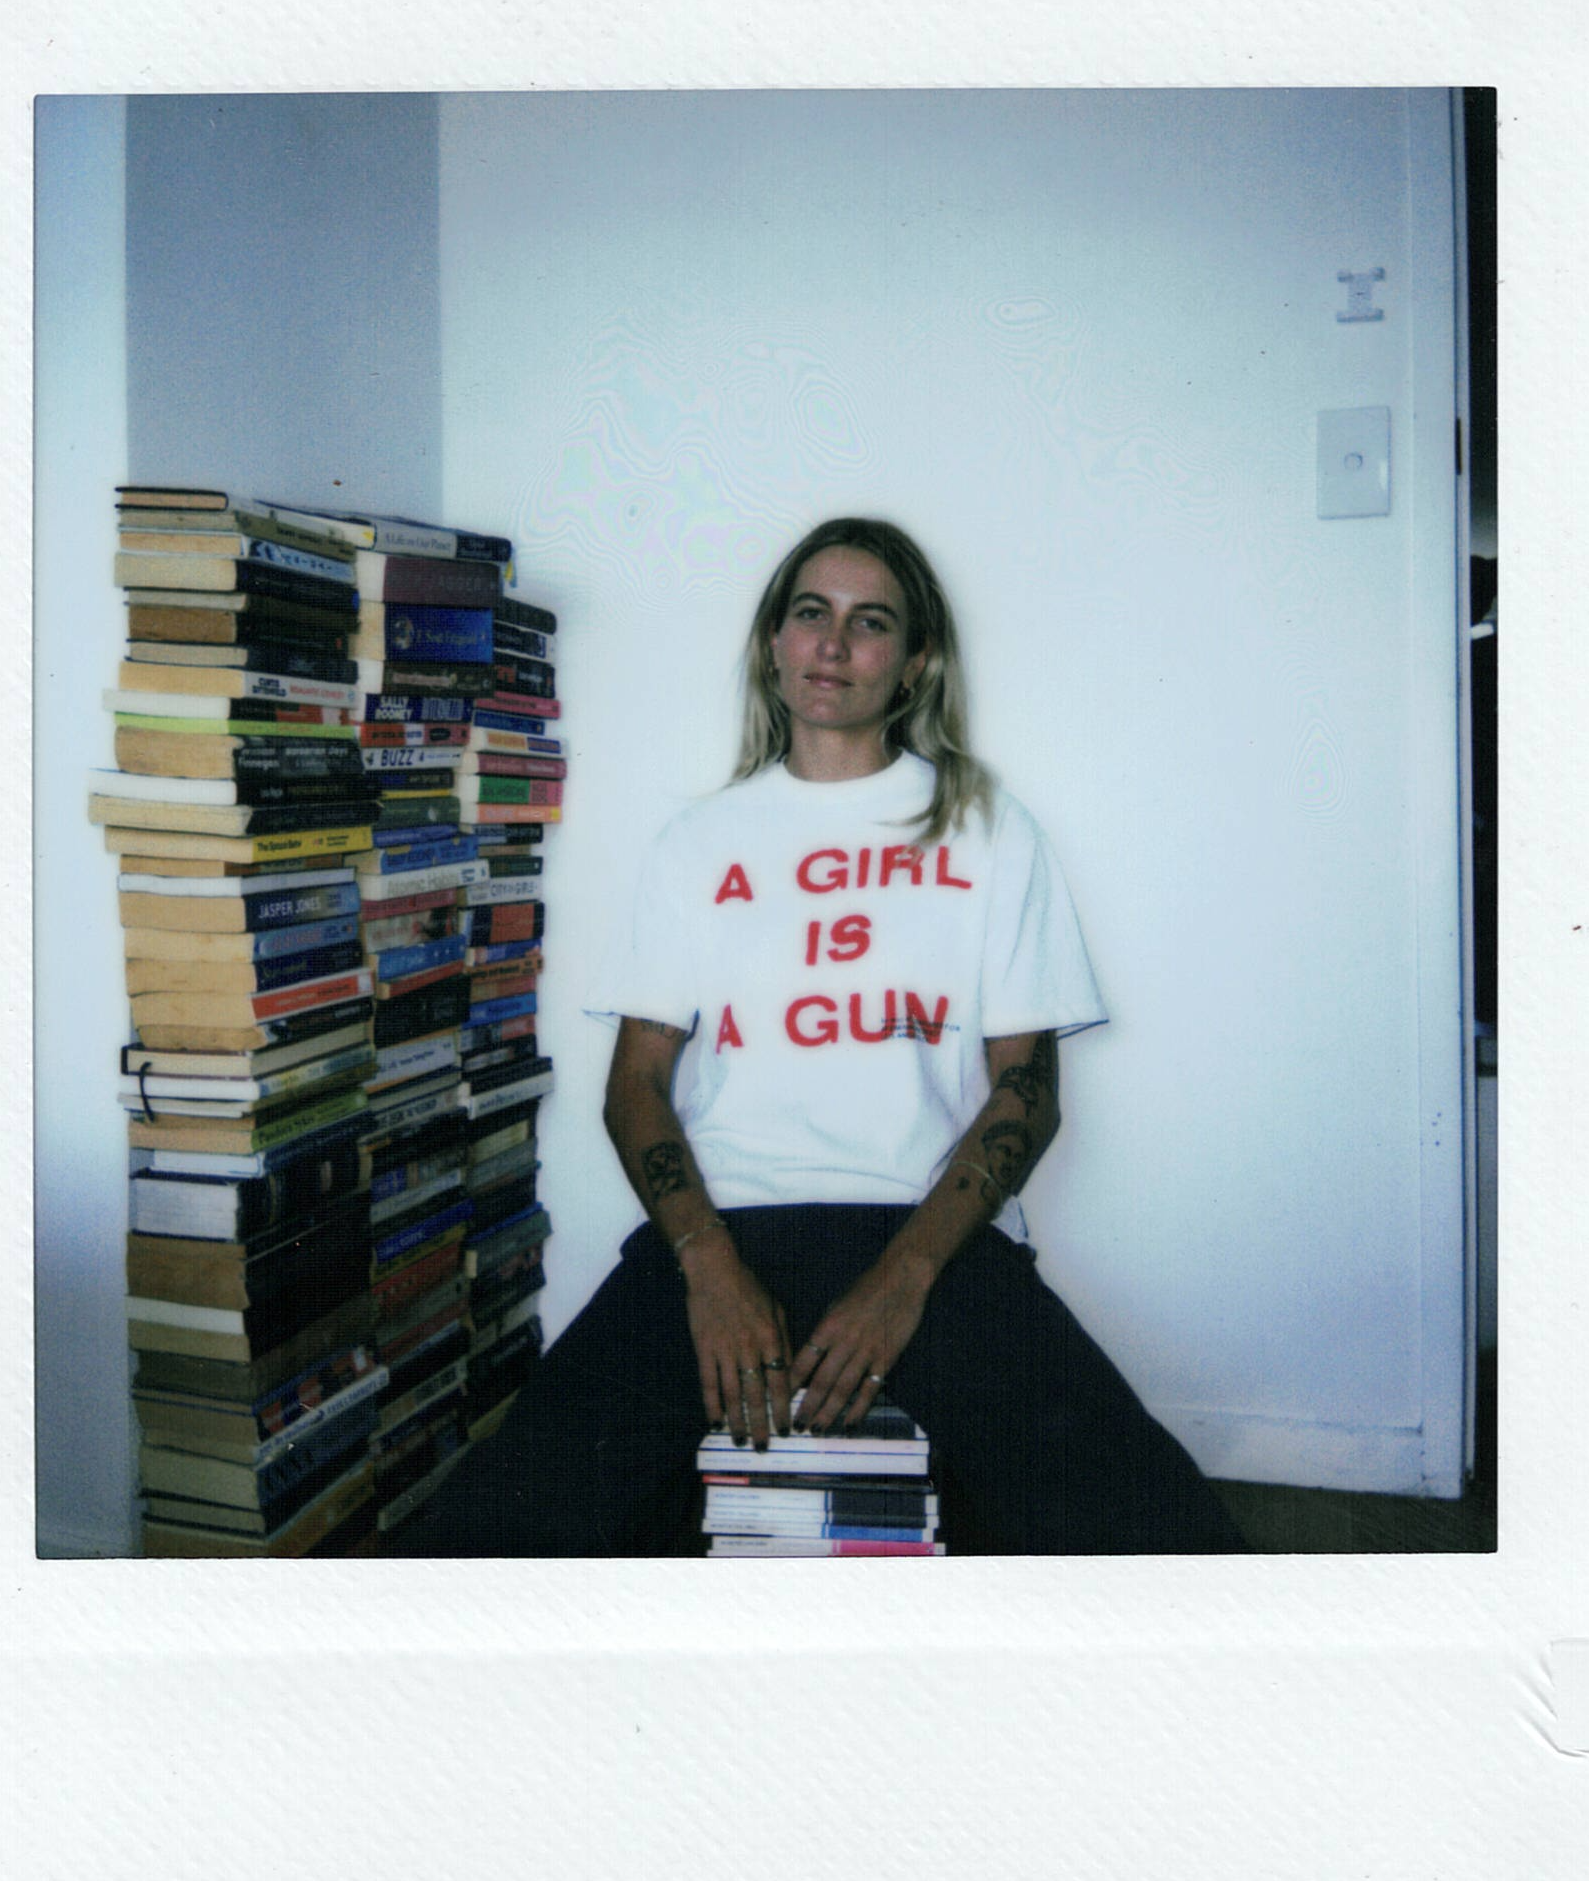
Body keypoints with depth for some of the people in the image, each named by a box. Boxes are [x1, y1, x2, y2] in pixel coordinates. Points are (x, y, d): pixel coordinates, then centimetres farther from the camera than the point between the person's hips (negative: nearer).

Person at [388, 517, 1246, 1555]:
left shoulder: (989, 831, 13)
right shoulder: (702, 840, 17)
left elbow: (1027, 1088, 6)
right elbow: (637, 1077, 10)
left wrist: (906, 1277, -11)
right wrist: (708, 1265, -9)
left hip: (934, 1233, 0)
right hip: (719, 1227, 1)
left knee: (1155, 1533, -25)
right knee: (496, 1530, -24)